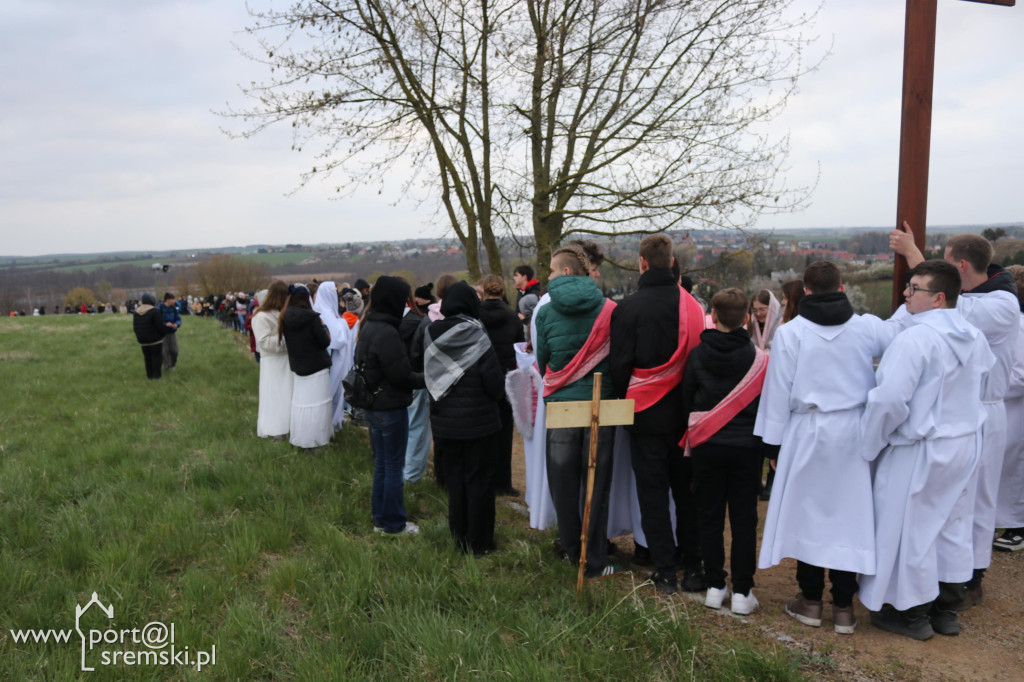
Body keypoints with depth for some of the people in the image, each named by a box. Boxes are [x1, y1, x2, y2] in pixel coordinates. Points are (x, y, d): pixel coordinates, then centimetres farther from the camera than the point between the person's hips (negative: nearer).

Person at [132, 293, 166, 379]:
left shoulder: (137, 312, 6)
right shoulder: (154, 311, -17)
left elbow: (135, 326, 12)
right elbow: (160, 326, -17)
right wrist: (164, 332, 3)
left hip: (142, 341, 6)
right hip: (155, 340, -6)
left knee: (147, 358, 15)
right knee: (157, 357, 4)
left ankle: (149, 375, 20)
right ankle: (156, 375, 6)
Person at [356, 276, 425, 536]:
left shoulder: (368, 326, 7)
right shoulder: (387, 333, -23)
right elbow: (401, 375, -21)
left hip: (373, 406, 9)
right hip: (391, 407, -9)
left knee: (381, 463, 19)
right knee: (394, 466, 4)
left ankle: (380, 517, 30)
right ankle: (393, 523, 15)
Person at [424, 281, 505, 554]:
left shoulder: (433, 337, -4)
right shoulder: (476, 338, -16)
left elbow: (427, 378, 7)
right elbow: (495, 381, -14)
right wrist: (493, 397, 6)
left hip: (444, 421, 4)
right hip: (477, 419, -4)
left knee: (454, 478, 15)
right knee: (478, 480, 7)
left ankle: (460, 539, 24)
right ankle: (479, 543, 14)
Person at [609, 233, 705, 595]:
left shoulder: (628, 308, -11)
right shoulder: (692, 304, -3)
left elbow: (619, 364, -8)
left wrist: (622, 402, 7)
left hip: (646, 415, -3)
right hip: (684, 413, 3)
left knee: (653, 494, 6)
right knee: (687, 490, 13)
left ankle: (665, 571, 10)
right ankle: (692, 567, 19)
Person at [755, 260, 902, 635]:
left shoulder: (790, 332, -8)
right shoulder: (867, 327, -4)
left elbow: (778, 391, -6)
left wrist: (774, 440, 2)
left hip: (808, 432, -2)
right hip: (852, 433, 2)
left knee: (807, 512, 10)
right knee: (848, 513, 9)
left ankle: (811, 601, 20)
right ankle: (844, 607, 17)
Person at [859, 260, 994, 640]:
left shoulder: (914, 339, -23)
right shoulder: (974, 338, 4)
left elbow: (890, 399, -27)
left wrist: (870, 446, -14)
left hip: (919, 450, -8)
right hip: (964, 444, 8)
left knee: (910, 528, 5)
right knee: (952, 524, 17)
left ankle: (912, 614, 18)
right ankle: (946, 609, 30)